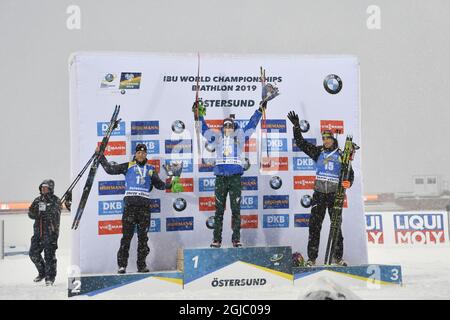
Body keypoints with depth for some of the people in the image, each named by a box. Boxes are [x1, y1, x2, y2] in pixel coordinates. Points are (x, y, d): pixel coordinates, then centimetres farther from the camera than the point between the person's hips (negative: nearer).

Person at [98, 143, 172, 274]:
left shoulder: (150, 169, 15)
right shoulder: (128, 166, 8)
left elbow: (159, 184, 21)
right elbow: (110, 169, 8)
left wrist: (169, 184, 8)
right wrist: (101, 156, 6)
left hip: (144, 205, 3)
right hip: (130, 204, -3)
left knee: (143, 236, 5)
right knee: (127, 235, -6)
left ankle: (141, 264, 11)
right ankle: (122, 265, -3)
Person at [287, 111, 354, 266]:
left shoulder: (341, 155, 6)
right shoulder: (318, 152, 9)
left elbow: (349, 172, 9)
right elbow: (301, 143, 7)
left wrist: (348, 182, -12)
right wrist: (296, 126, -2)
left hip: (335, 193, -1)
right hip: (319, 193, 1)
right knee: (314, 225, -2)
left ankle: (338, 257, 10)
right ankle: (311, 258, 2)